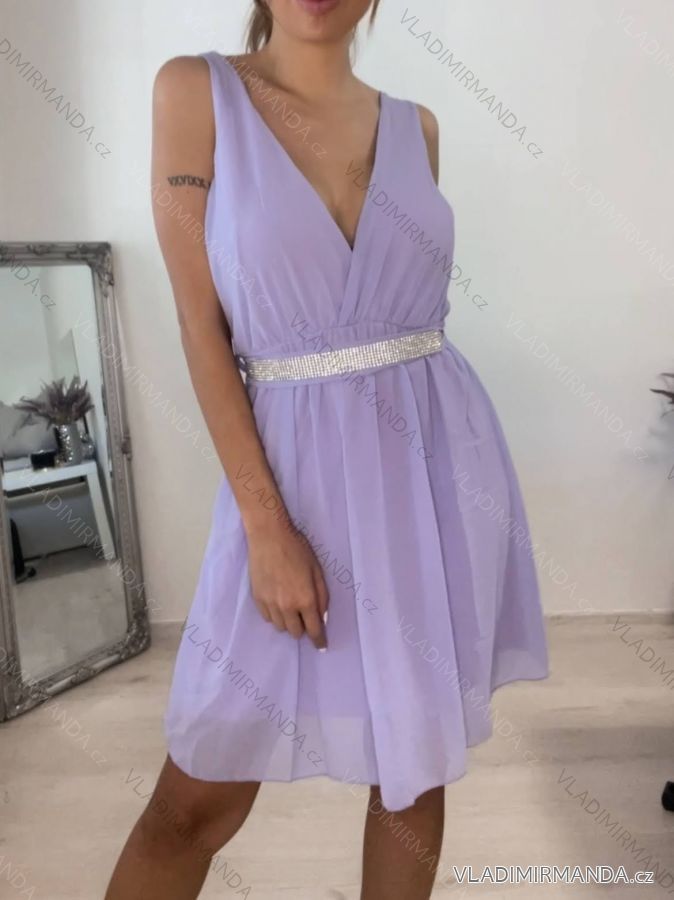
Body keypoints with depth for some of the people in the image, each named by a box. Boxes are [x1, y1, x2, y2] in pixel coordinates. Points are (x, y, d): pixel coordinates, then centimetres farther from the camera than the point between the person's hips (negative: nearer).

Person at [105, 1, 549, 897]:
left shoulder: (416, 125, 10)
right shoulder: (195, 91, 0)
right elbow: (201, 325, -7)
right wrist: (266, 525, -12)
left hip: (442, 462, 4)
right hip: (299, 470, -3)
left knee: (417, 762, 15)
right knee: (200, 798, 7)